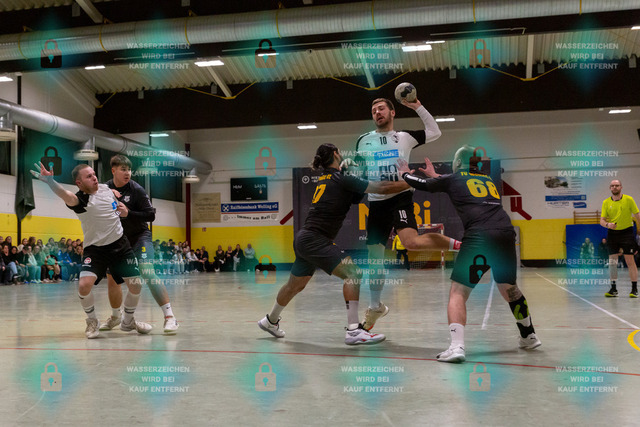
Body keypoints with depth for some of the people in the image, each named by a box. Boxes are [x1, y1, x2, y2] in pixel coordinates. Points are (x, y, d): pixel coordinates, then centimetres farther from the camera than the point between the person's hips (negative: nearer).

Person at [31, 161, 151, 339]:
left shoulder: (105, 188, 0)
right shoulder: (81, 200, -19)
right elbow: (67, 197, -46)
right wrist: (50, 181, -62)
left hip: (120, 245, 5)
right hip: (95, 249, -4)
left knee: (136, 285, 0)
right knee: (84, 285, -24)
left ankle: (128, 321, 27)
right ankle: (92, 322, 5)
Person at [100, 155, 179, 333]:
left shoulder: (136, 189, -14)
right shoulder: (106, 188, -1)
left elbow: (151, 215, -15)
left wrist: (128, 213, -28)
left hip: (140, 236, -5)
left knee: (147, 273, -23)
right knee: (112, 278, 11)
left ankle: (169, 317, -24)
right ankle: (116, 316, 37)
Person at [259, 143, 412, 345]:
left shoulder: (324, 179, 15)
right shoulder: (342, 179, -11)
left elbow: (357, 196, 17)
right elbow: (382, 188, -15)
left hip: (304, 239, 9)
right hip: (314, 239, -9)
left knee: (296, 285, 25)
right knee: (353, 273, -15)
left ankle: (270, 320, 44)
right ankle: (353, 330, -21)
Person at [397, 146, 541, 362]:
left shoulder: (453, 179, 14)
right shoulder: (487, 179, 28)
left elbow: (422, 184, 25)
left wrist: (405, 173, 46)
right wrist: (435, 175, 59)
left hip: (479, 237, -5)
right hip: (506, 234, 6)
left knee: (458, 292, -1)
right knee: (509, 289, 26)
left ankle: (457, 346, -17)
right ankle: (529, 337, 38)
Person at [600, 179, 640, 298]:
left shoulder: (629, 199, -2)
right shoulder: (606, 202, 3)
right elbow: (602, 220, 2)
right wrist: (607, 224, -19)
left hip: (627, 232, -2)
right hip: (612, 233, 2)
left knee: (630, 261, -5)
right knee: (612, 261, 1)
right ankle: (613, 289, 9)